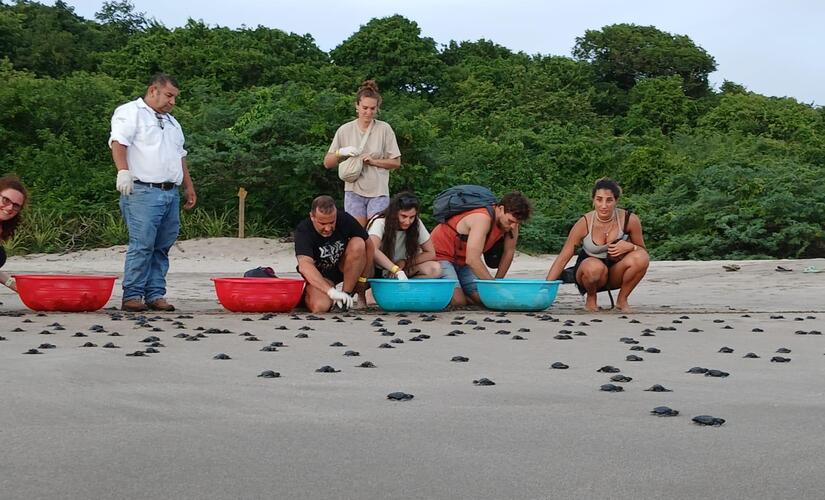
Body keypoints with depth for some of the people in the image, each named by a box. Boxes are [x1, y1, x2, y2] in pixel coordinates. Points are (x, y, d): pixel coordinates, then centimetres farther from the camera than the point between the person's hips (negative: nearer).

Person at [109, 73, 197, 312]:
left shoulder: (171, 122, 27)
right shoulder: (130, 112, 2)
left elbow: (180, 156, 31)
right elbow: (118, 143, -12)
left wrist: (189, 187, 26)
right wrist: (123, 171, -26)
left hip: (171, 194, 8)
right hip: (143, 192, -8)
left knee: (162, 247, 5)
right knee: (142, 245, -12)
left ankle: (155, 295, 9)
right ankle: (132, 296, -8)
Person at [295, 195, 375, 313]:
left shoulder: (345, 220, -18)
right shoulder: (303, 230, -27)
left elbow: (368, 246, -7)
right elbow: (304, 266, -42)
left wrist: (362, 279, -8)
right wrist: (331, 291, -55)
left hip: (342, 267, 2)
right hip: (320, 275, -2)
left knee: (358, 244, -26)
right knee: (320, 306, -31)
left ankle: (347, 293, -16)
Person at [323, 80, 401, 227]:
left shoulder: (384, 129, 0)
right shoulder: (345, 130, 4)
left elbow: (396, 162, 3)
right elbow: (327, 163, 6)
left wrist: (373, 161, -12)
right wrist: (340, 152, -14)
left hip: (378, 192, -1)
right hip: (354, 192, 1)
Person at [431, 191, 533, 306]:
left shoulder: (511, 221, -11)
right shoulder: (483, 219, -33)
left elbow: (509, 252, 2)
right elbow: (472, 260, -37)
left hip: (462, 260, 8)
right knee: (458, 301, -22)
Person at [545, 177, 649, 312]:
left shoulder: (630, 220, -15)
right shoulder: (584, 223, -19)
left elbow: (642, 250, 0)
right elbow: (563, 258, -15)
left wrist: (630, 247, -24)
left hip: (616, 274, 2)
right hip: (588, 274, -2)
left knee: (641, 257, -28)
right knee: (595, 267, -38)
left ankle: (622, 300, -4)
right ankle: (591, 299, -4)